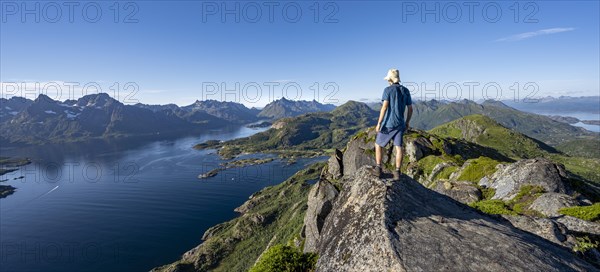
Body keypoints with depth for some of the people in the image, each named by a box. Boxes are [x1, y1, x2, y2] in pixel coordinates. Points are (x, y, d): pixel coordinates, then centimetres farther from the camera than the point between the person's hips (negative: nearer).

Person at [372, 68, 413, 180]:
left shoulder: (388, 89, -9)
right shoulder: (406, 91, 8)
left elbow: (384, 107, -17)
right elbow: (410, 109, 10)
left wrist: (379, 123, -14)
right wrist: (407, 122, 21)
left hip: (388, 123, -5)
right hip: (400, 123, 5)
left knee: (378, 144, 11)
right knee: (398, 148, 6)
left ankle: (378, 169, 11)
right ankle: (397, 172, 6)